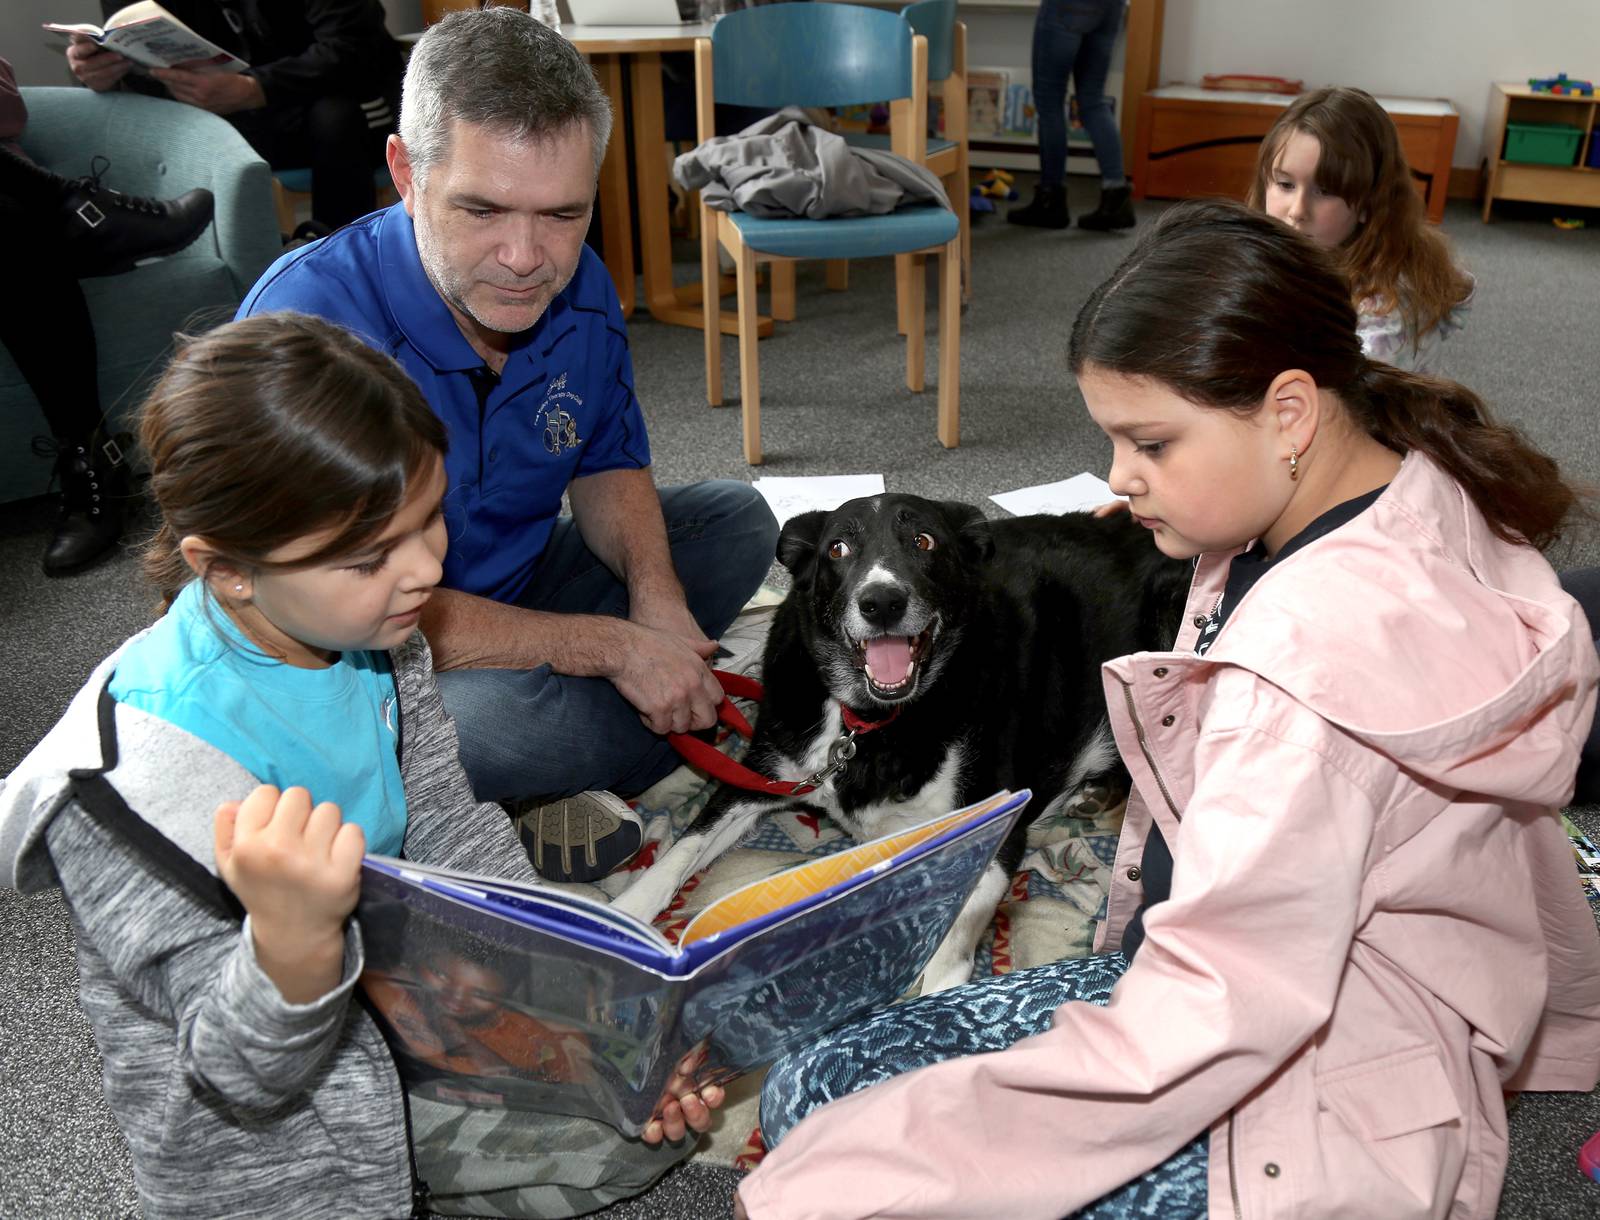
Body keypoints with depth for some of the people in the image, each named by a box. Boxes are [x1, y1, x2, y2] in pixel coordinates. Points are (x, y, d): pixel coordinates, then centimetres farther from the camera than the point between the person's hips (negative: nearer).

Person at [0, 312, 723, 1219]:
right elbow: (245, 1076, -25)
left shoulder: (373, 640, -10)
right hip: (267, 1133, -6)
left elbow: (455, 837, 1)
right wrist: (293, 942, -49)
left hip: (411, 1013, 7)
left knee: (658, 1115, 4)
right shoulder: (133, 779, -33)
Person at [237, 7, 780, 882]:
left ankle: (552, 779, -10)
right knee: (487, 714, -38)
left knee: (736, 521, 5)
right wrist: (611, 646, -28)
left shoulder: (576, 286, -9)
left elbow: (606, 464, 6)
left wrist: (654, 592, -15)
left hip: (522, 587, 7)